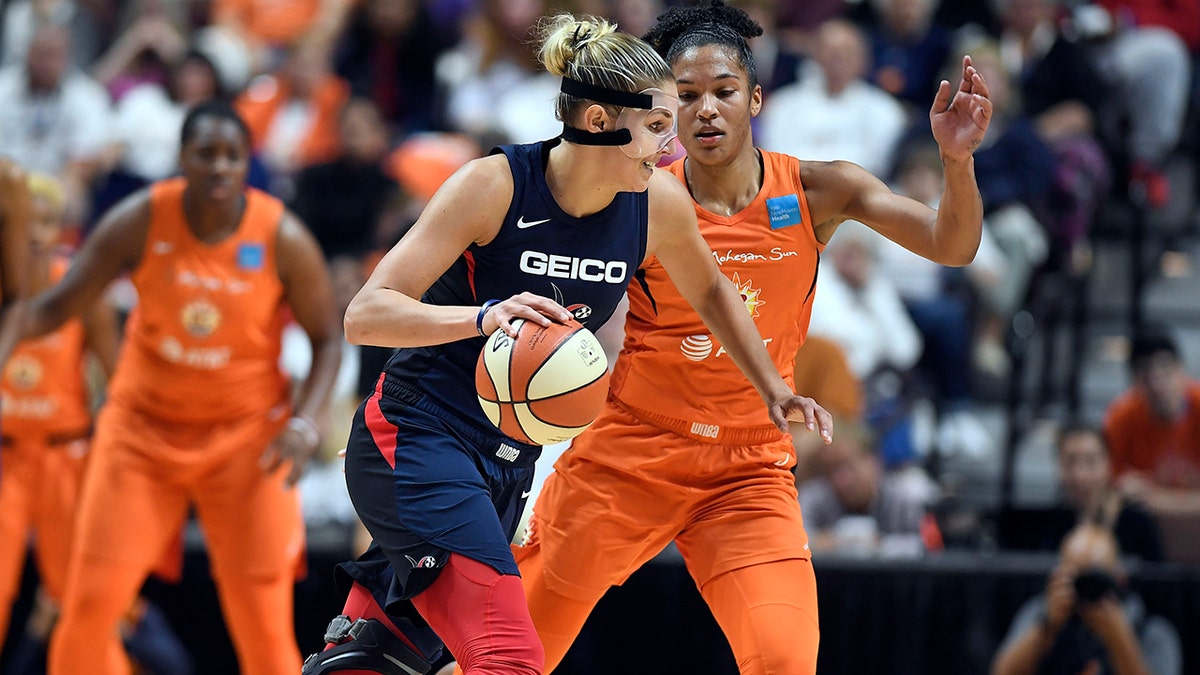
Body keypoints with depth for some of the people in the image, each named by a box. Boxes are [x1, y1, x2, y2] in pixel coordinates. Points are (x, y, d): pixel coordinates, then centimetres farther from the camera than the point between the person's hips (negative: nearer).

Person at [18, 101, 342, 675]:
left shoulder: (283, 239, -13)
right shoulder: (140, 222, -12)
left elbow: (326, 338, -1)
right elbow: (60, 304, -6)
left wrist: (303, 422, -15)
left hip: (246, 434, -1)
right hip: (143, 425, 1)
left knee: (263, 617, -4)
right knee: (91, 599, -4)